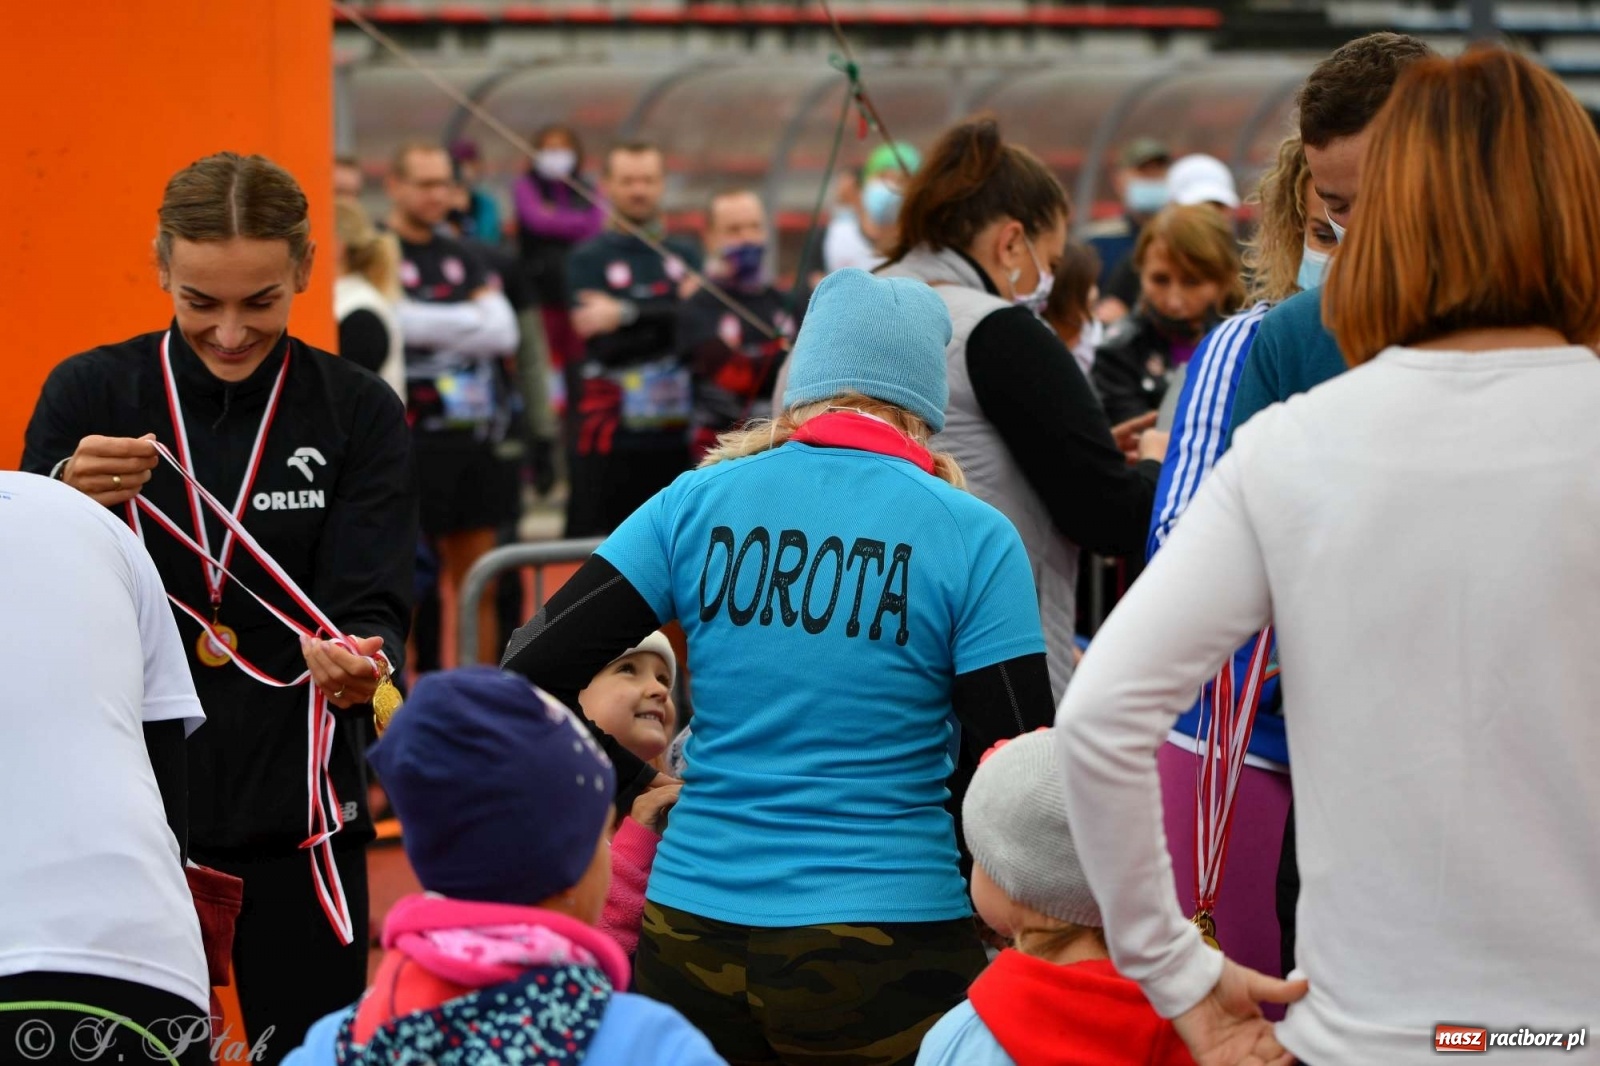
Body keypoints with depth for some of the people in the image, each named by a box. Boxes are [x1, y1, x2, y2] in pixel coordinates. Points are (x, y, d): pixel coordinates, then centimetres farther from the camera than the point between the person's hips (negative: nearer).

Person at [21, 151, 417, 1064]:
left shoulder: (360, 412, 0)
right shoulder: (89, 394, -1)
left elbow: (373, 603, -7)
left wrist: (360, 662, -30)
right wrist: (69, 503, -25)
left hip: (292, 808, 0)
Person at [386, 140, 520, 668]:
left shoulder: (462, 258, 15)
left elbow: (504, 332, 3)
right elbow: (396, 324, -18)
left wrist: (435, 326, -9)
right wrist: (472, 318, -5)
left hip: (475, 437, 6)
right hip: (411, 441, -6)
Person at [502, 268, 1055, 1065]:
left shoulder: (696, 503, 1)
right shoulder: (971, 537, -6)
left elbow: (528, 674, -1)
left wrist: (632, 788, 11)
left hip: (692, 936, 3)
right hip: (887, 950, -3)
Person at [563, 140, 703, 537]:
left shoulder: (686, 256, 12)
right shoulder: (589, 259, 2)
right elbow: (604, 344, -12)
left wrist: (627, 314, -11)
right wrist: (670, 315, -14)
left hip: (676, 436, 3)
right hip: (609, 435, -3)